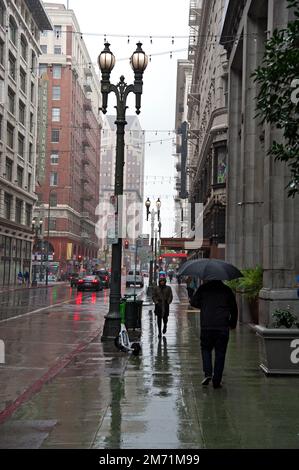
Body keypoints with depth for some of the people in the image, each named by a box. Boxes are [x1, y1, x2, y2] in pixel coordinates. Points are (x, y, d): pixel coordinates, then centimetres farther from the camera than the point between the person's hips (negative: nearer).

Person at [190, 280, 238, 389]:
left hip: (206, 326, 0)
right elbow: (234, 308, 10)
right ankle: (216, 381, 5)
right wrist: (233, 323, 23)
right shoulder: (226, 290, 7)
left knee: (206, 349, 16)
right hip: (223, 327, 1)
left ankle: (208, 373, -2)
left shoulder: (203, 288, 3)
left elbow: (193, 302, 3)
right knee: (220, 353, 6)